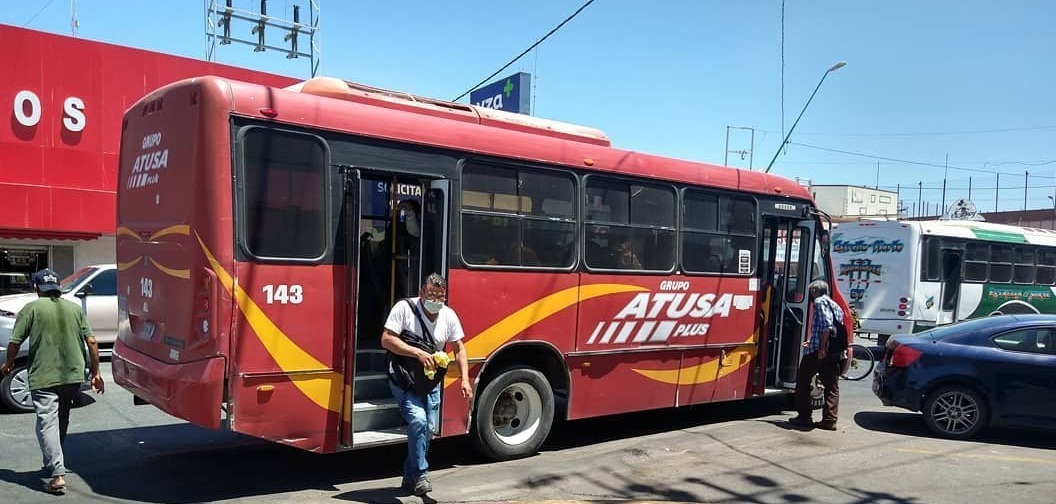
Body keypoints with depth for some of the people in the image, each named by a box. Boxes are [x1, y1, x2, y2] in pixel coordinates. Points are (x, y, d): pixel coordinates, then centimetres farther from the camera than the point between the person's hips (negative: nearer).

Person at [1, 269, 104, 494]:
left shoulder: (32, 308, -4)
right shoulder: (75, 308, 8)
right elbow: (91, 342, 5)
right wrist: (96, 372, 11)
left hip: (43, 377, -4)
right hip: (73, 375, 5)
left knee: (47, 424, -4)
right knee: (61, 420, 22)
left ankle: (58, 475, -14)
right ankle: (52, 462, 37)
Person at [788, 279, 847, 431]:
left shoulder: (820, 302, -4)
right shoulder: (836, 306, 22)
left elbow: (826, 326, -17)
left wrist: (822, 348, -21)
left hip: (819, 350, -8)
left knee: (803, 380, 4)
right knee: (832, 386, 7)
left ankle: (804, 417, 5)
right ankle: (830, 420, 4)